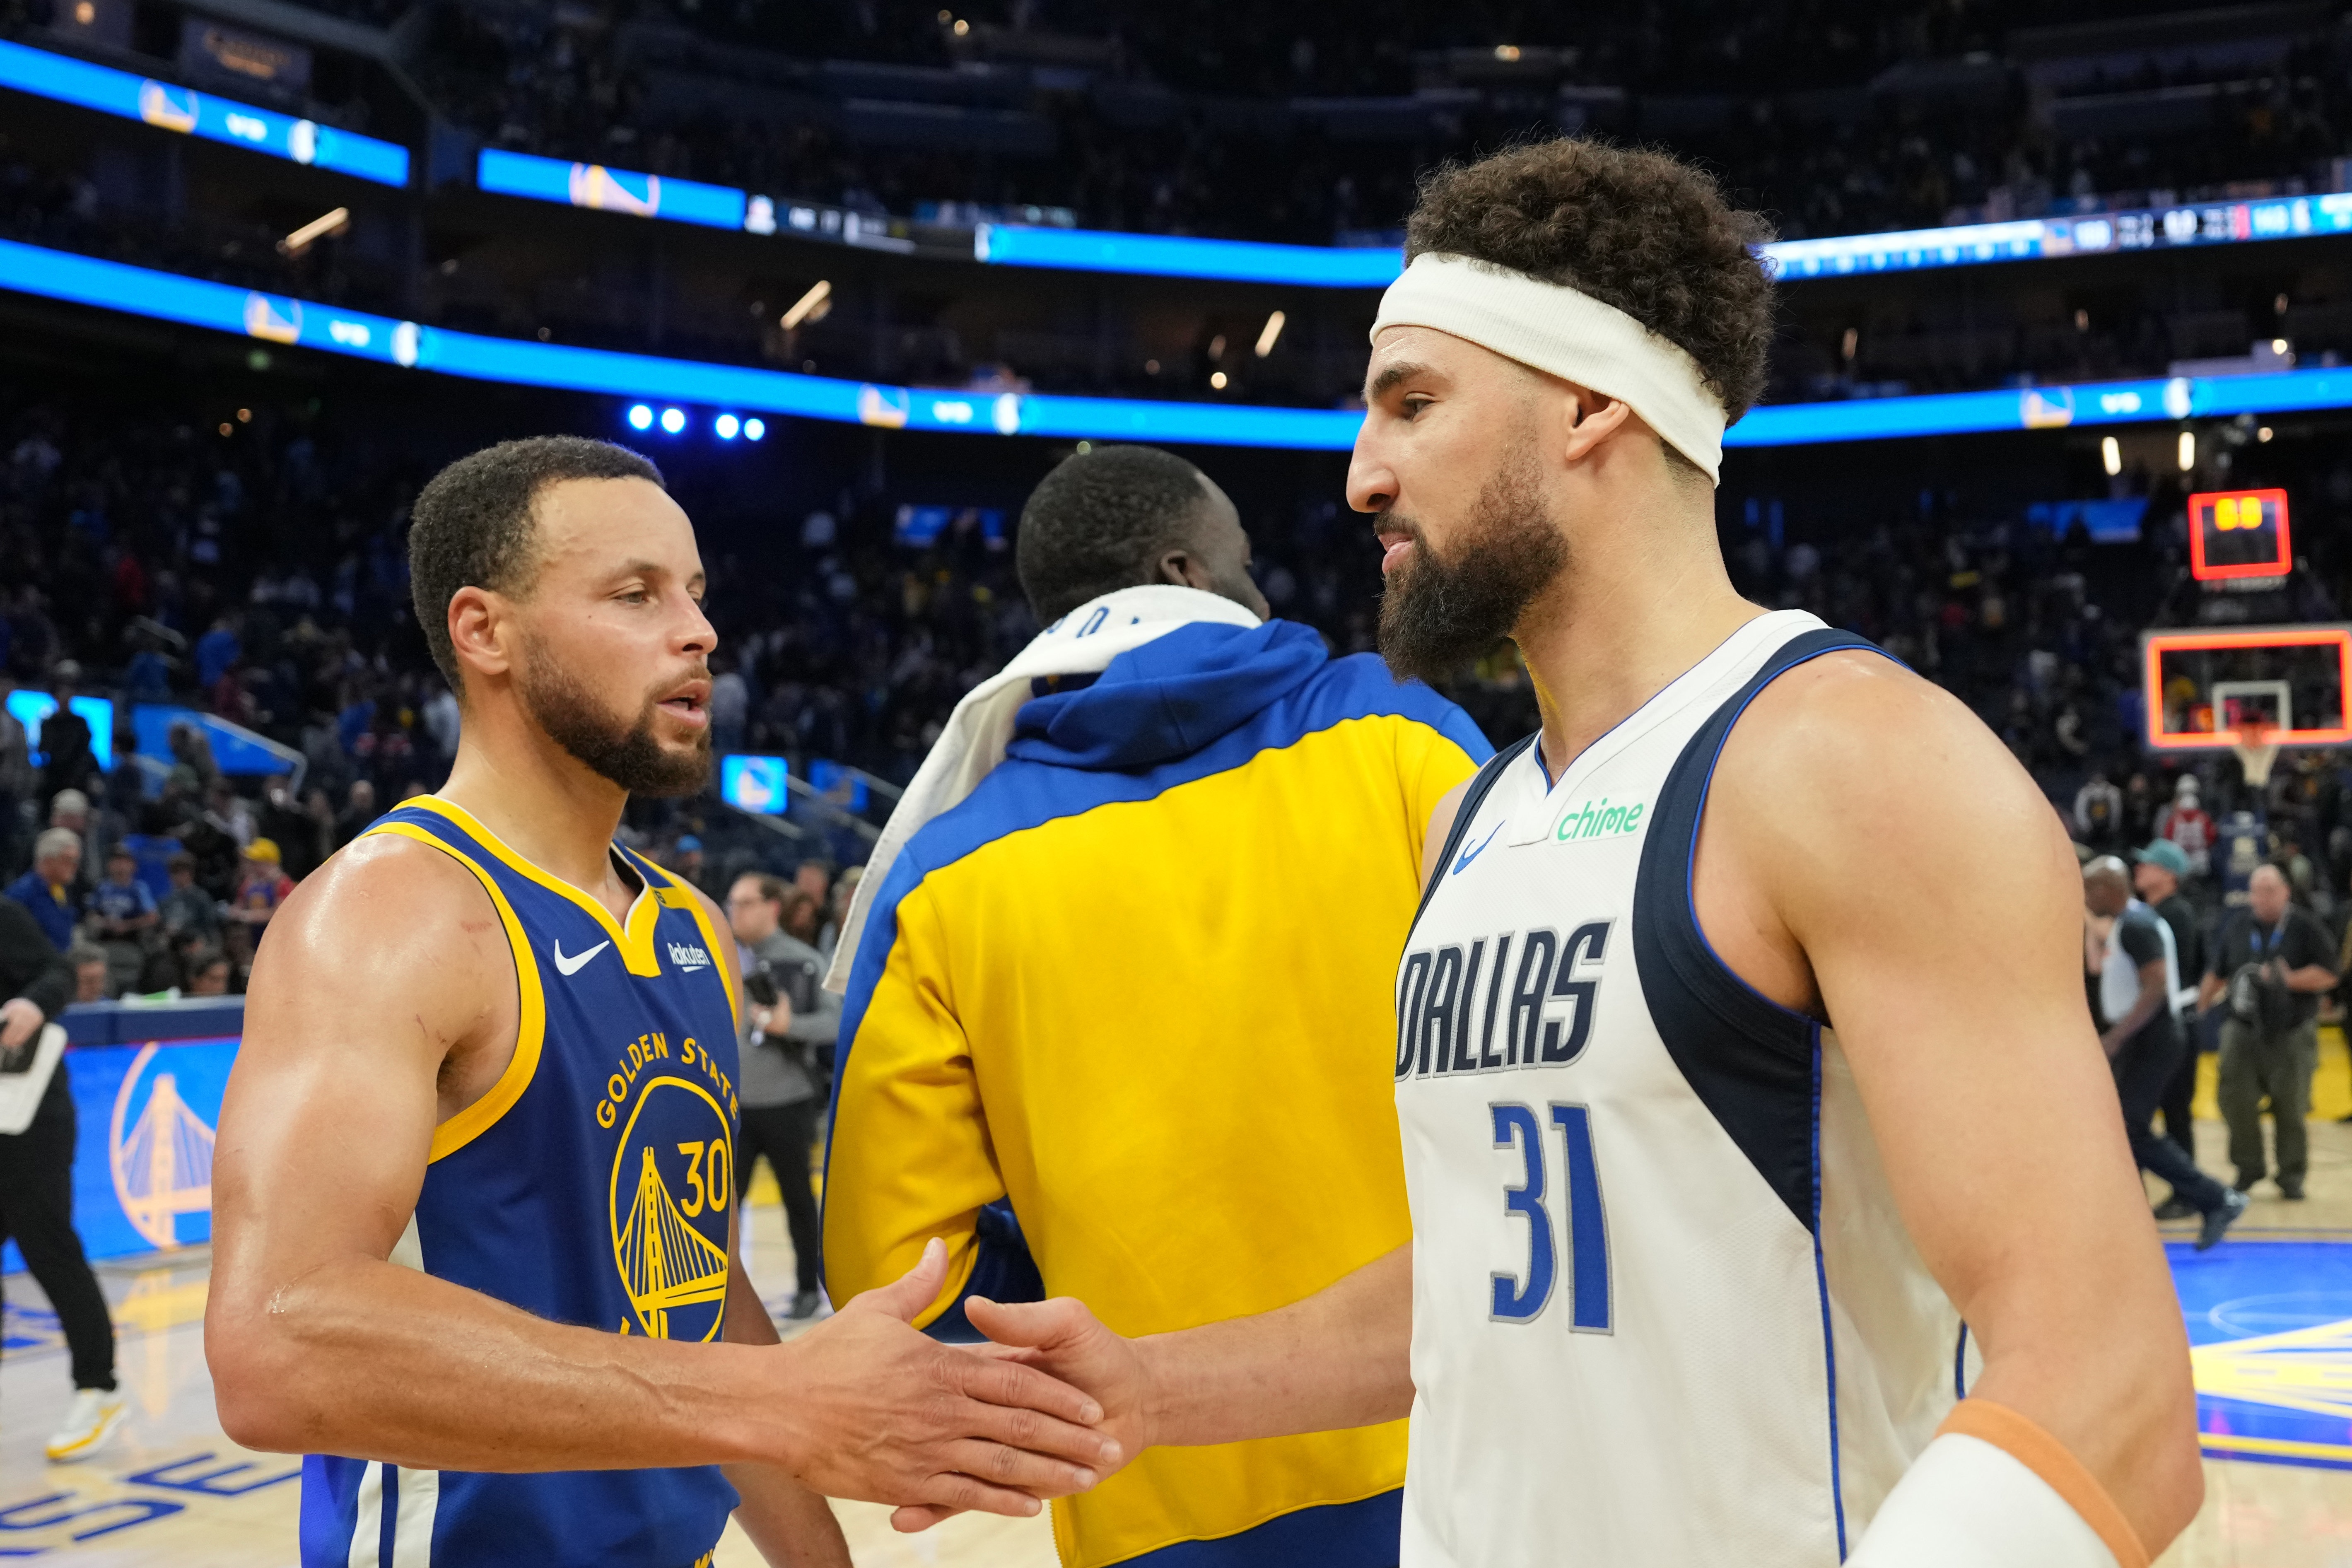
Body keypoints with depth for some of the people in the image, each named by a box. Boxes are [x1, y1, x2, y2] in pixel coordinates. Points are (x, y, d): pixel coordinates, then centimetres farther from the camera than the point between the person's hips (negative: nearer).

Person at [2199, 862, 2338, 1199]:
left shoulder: (2306, 928, -3)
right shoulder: (2236, 928, 6)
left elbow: (2327, 976, -6)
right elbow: (2216, 974, 16)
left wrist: (2287, 979, -17)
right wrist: (2200, 1005, 11)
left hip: (2293, 1033, -2)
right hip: (2244, 1029, 2)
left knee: (2291, 1108, 1)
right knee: (2235, 1098, -5)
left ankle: (2292, 1176, 15)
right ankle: (2249, 1167, 13)